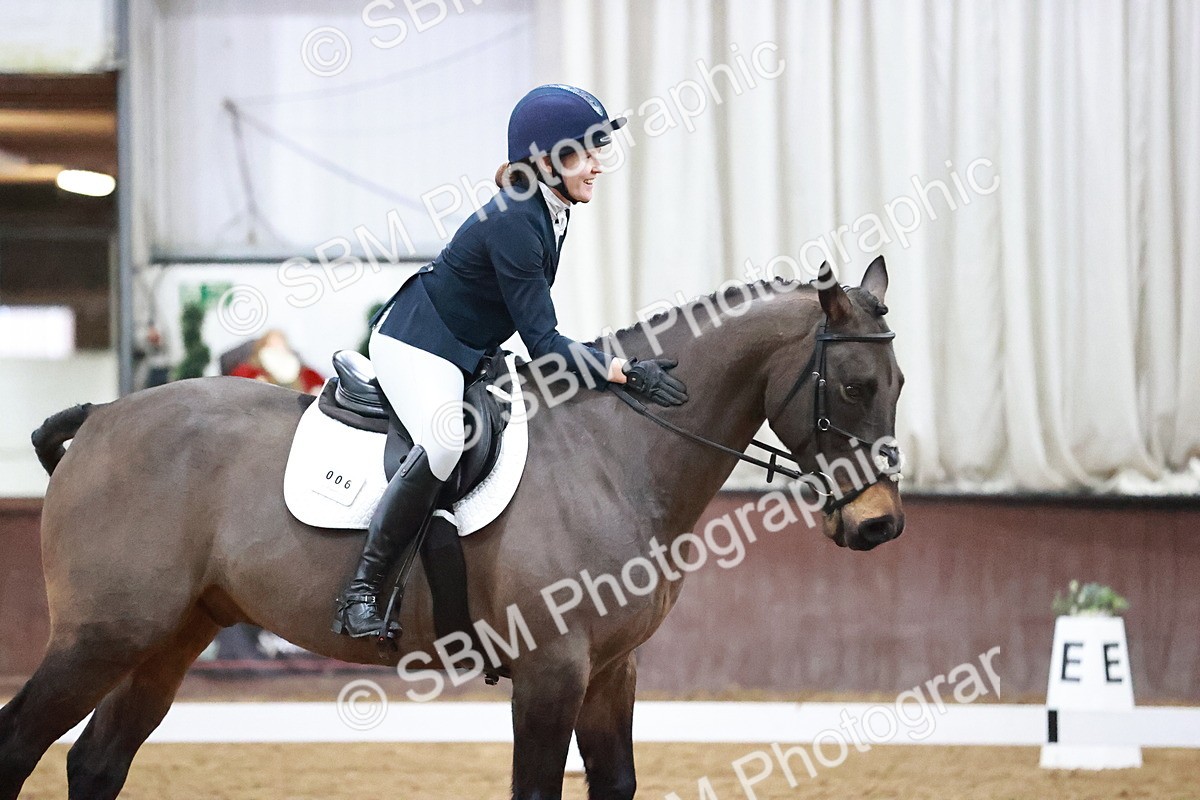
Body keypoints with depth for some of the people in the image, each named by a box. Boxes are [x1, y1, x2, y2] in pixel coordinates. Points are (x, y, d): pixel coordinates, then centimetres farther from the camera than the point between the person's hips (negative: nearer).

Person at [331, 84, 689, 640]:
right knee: (443, 443, -36)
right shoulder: (513, 223, -26)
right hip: (414, 346, -11)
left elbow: (537, 334, 18)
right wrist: (623, 372, -32)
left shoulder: (551, 211, 3)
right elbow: (543, 343, -26)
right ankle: (360, 594, -31)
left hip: (465, 353, 11)